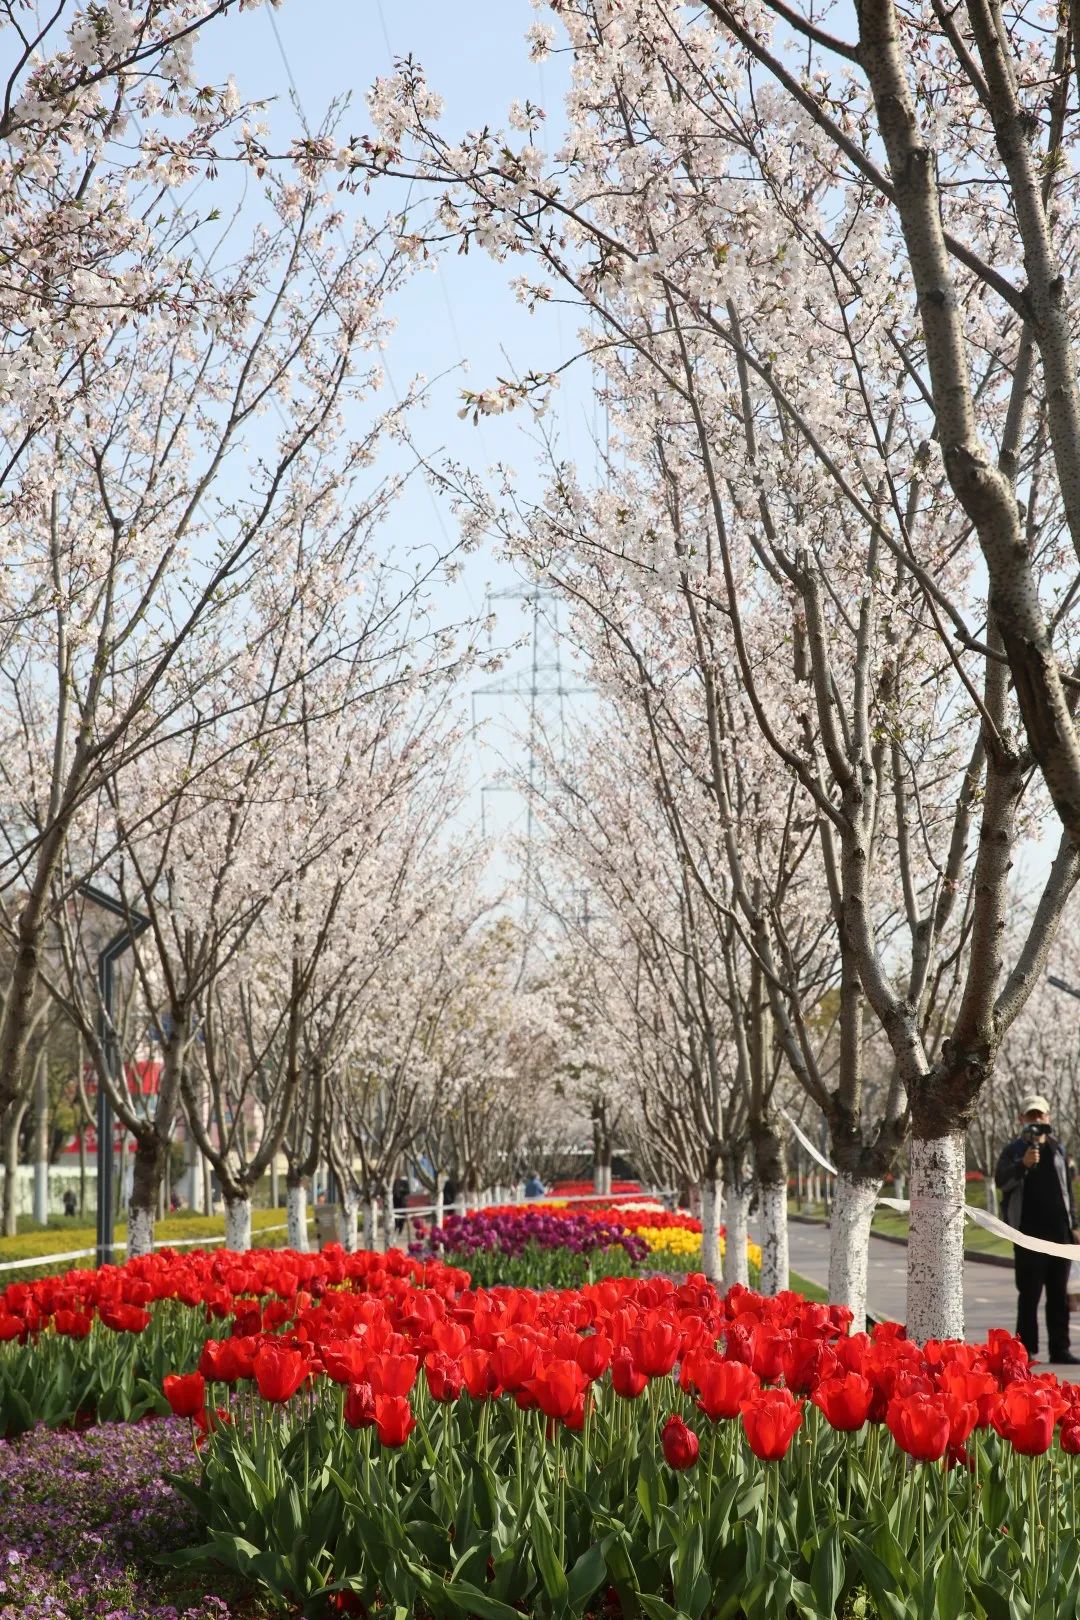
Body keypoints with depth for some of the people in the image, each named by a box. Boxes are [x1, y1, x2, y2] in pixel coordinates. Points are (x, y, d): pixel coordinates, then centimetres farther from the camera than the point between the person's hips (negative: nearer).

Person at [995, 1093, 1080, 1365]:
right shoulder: (1013, 1151, 0)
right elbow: (1001, 1182, -15)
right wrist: (1023, 1164, -31)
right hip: (1029, 1233, -4)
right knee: (1029, 1294, -2)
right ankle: (1026, 1349, 2)